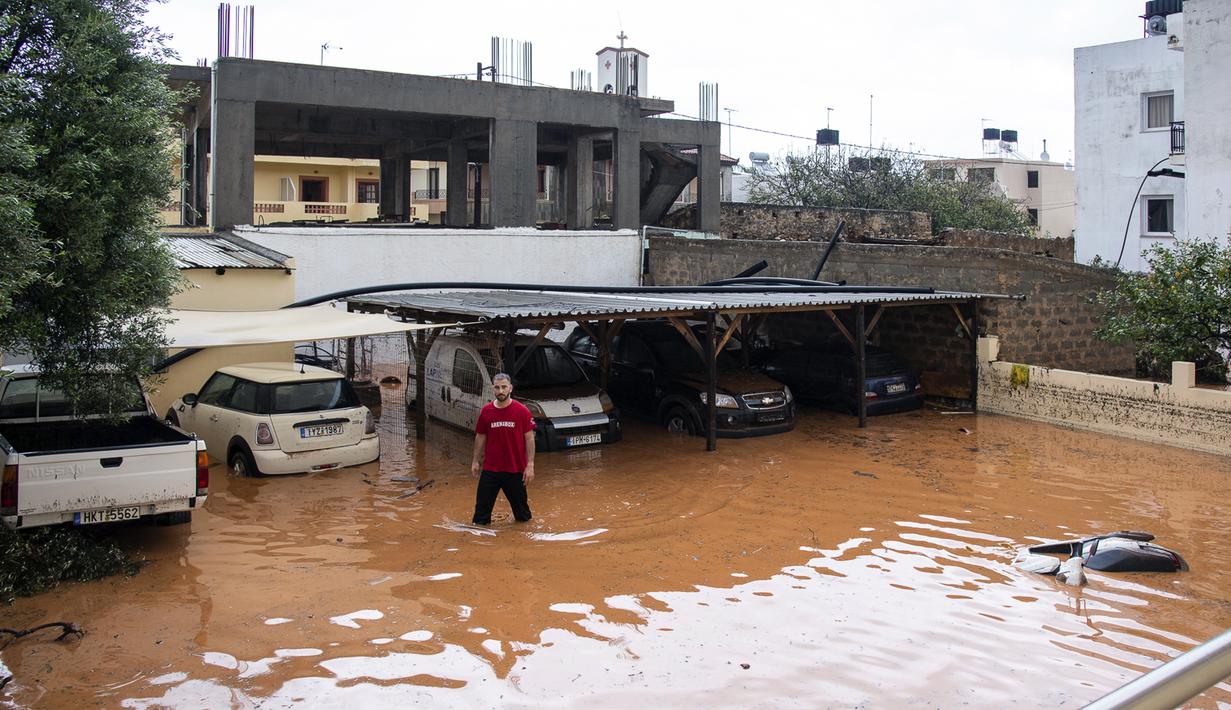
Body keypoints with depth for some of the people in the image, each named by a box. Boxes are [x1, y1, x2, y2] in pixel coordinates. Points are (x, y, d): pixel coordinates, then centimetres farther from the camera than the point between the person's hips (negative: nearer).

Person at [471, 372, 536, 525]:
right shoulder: (485, 411, -1)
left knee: (522, 515, 12)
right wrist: (475, 461, 11)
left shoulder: (522, 411, -8)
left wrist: (530, 465, -9)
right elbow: (480, 437, 10)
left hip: (516, 469, -2)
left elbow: (529, 438, -5)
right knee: (482, 507, 7)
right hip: (490, 469, 2)